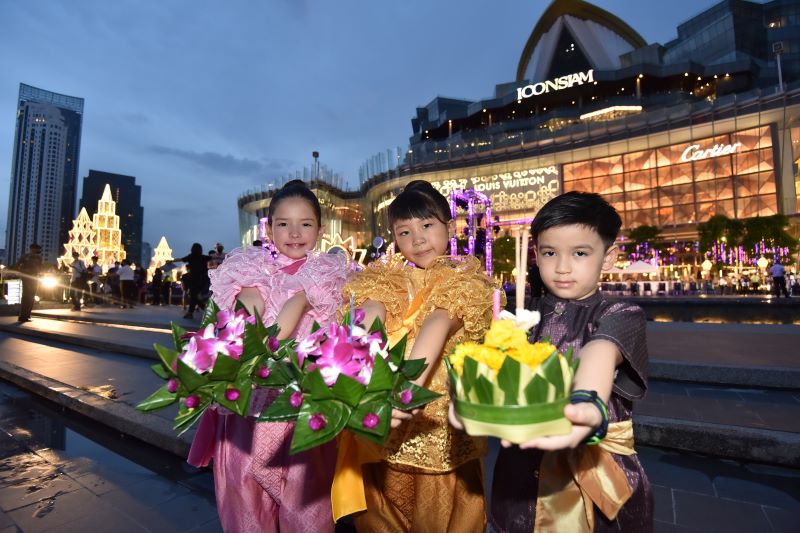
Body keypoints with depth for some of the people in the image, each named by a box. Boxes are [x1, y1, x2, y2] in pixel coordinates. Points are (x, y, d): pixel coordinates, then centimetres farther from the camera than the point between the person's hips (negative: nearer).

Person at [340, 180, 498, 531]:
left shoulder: (465, 280, -4)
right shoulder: (385, 277, 3)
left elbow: (438, 324, -23)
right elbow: (368, 321, -15)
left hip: (441, 418, -2)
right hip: (381, 425, 3)